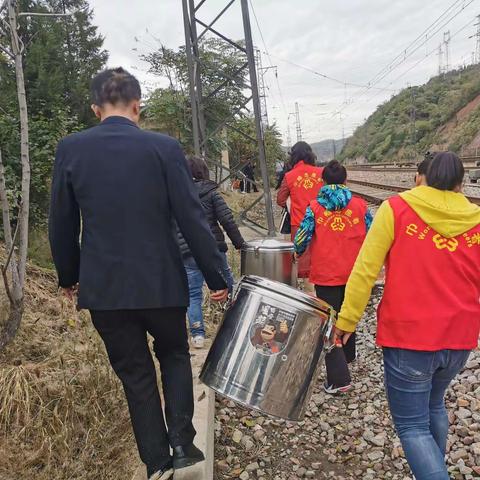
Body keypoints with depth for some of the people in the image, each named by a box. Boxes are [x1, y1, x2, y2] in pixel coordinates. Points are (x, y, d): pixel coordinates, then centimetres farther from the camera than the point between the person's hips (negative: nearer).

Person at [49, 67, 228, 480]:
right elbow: (192, 219, -9)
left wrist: (69, 276, 18)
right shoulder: (163, 147, -8)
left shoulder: (70, 149, -2)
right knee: (174, 356, 24)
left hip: (103, 287, 2)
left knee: (135, 373, 15)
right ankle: (182, 442, 15)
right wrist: (216, 277, -1)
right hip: (161, 282, -1)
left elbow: (62, 225, 4)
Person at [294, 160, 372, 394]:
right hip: (354, 274, 3)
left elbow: (301, 239, -8)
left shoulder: (314, 207, -7)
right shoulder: (360, 205, -2)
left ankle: (339, 378, -2)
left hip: (326, 275, -3)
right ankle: (347, 355, 46)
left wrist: (298, 253, 14)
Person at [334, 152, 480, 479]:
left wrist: (347, 319, -3)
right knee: (433, 405, 27)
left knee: (412, 426, 6)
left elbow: (365, 270, -11)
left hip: (409, 336, -5)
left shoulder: (397, 209, -7)